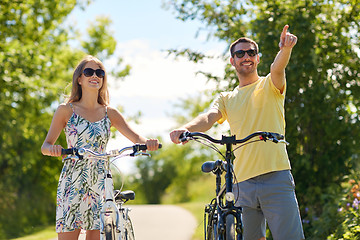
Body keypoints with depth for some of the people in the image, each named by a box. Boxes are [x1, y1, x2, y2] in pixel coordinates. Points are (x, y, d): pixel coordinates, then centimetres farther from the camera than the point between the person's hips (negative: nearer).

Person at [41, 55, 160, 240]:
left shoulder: (109, 113, 10)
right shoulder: (66, 110, 3)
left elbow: (136, 138, 4)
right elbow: (45, 146, -1)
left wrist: (147, 142, -20)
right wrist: (52, 149, -25)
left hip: (100, 185, 3)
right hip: (72, 183, -2)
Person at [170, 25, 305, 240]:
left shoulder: (269, 86, 8)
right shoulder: (227, 99, 17)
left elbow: (277, 69, -15)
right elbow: (209, 117, -2)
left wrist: (286, 49, -39)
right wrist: (186, 129, -25)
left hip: (276, 177, -3)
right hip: (242, 183, 4)